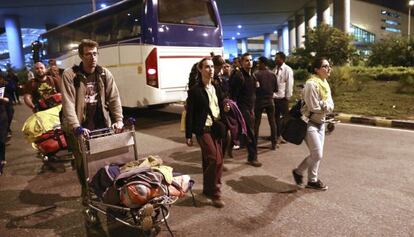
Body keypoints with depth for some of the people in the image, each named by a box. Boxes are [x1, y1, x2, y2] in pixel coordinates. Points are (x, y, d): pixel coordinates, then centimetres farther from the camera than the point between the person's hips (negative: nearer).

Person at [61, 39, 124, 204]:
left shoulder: (104, 74, 2)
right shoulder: (70, 75, -8)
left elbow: (114, 98, 1)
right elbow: (68, 103, -16)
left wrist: (118, 120, -11)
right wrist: (76, 127, -27)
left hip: (102, 124, 3)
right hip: (80, 127, -2)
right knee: (82, 162, 8)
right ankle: (86, 192, 30)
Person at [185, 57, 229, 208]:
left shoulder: (216, 88, 12)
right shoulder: (195, 91, -8)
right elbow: (190, 114, -8)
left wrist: (225, 109, -2)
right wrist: (188, 136, -8)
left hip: (216, 128, 6)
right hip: (203, 130, -6)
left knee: (209, 161, 13)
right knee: (215, 159, -13)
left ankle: (208, 189, 28)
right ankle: (215, 193, 1)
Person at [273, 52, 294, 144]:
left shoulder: (287, 70, -8)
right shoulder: (275, 69, 8)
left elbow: (289, 84, -10)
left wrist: (288, 97, -10)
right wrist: (271, 94, 4)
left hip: (283, 98, -6)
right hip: (275, 97, 6)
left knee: (285, 117, 6)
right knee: (276, 117, 13)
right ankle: (278, 136, 26)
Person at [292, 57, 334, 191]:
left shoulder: (325, 83, 8)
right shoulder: (312, 84, -20)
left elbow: (331, 106, 4)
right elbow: (314, 107, -22)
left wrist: (322, 105, -14)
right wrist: (325, 105, -6)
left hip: (320, 123, 9)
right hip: (309, 123, -9)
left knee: (317, 154, 12)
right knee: (317, 154, -4)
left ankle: (298, 171, 28)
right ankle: (312, 181, 18)